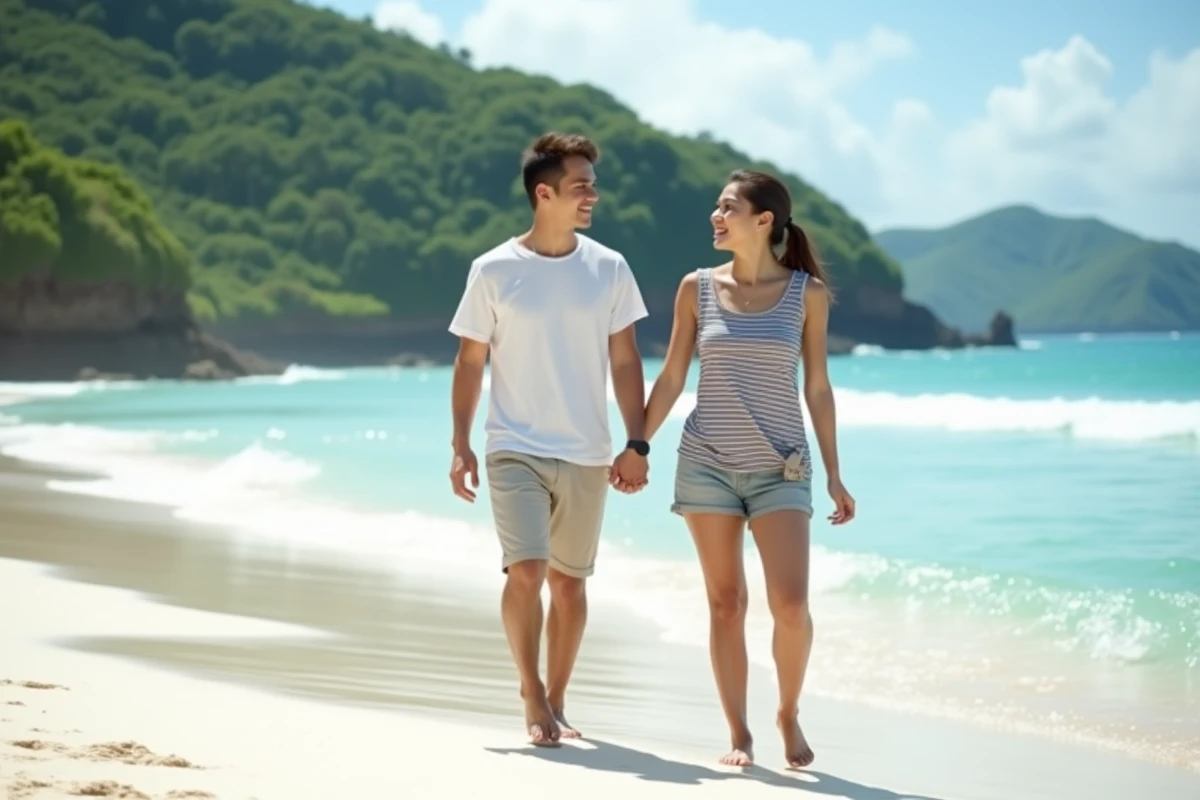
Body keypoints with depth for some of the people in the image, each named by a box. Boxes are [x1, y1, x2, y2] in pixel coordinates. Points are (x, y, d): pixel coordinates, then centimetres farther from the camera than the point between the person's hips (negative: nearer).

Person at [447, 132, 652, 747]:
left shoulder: (608, 269, 2)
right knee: (526, 572, -15)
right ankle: (532, 694, 2)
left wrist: (636, 444, -1)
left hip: (586, 456, 3)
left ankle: (554, 703, 22)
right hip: (515, 449, -2)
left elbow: (625, 361, 5)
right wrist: (460, 445, -3)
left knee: (569, 581, 9)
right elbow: (469, 361, 2)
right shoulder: (493, 271, -4)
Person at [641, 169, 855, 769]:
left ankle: (789, 715, 12)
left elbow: (817, 387, 4)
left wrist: (834, 476, 3)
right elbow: (671, 378, 8)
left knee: (791, 603, -12)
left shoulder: (807, 292, 0)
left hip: (779, 466, -1)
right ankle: (738, 734, 12)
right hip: (706, 464, 1)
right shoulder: (697, 287, 2)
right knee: (725, 603, 3)